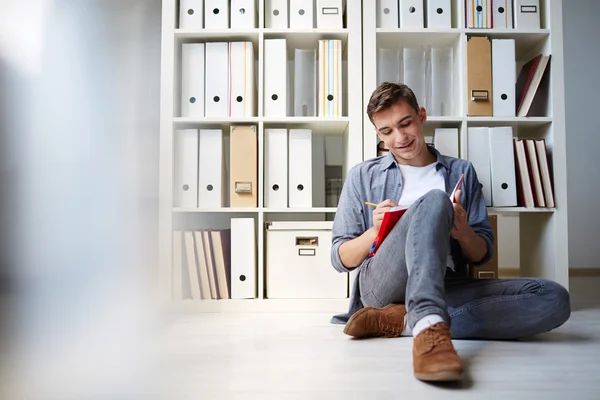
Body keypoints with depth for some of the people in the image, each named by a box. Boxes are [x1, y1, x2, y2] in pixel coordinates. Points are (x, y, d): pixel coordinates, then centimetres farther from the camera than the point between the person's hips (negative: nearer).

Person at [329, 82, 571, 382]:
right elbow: (340, 259, 11)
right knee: (434, 201, -28)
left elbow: (482, 255, 17)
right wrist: (375, 231, -10)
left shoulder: (461, 172, 18)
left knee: (554, 298, -22)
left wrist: (463, 233, -7)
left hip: (445, 288, 3)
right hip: (381, 285, -3)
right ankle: (428, 327, -49)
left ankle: (400, 321, -28)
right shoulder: (362, 176, 14)